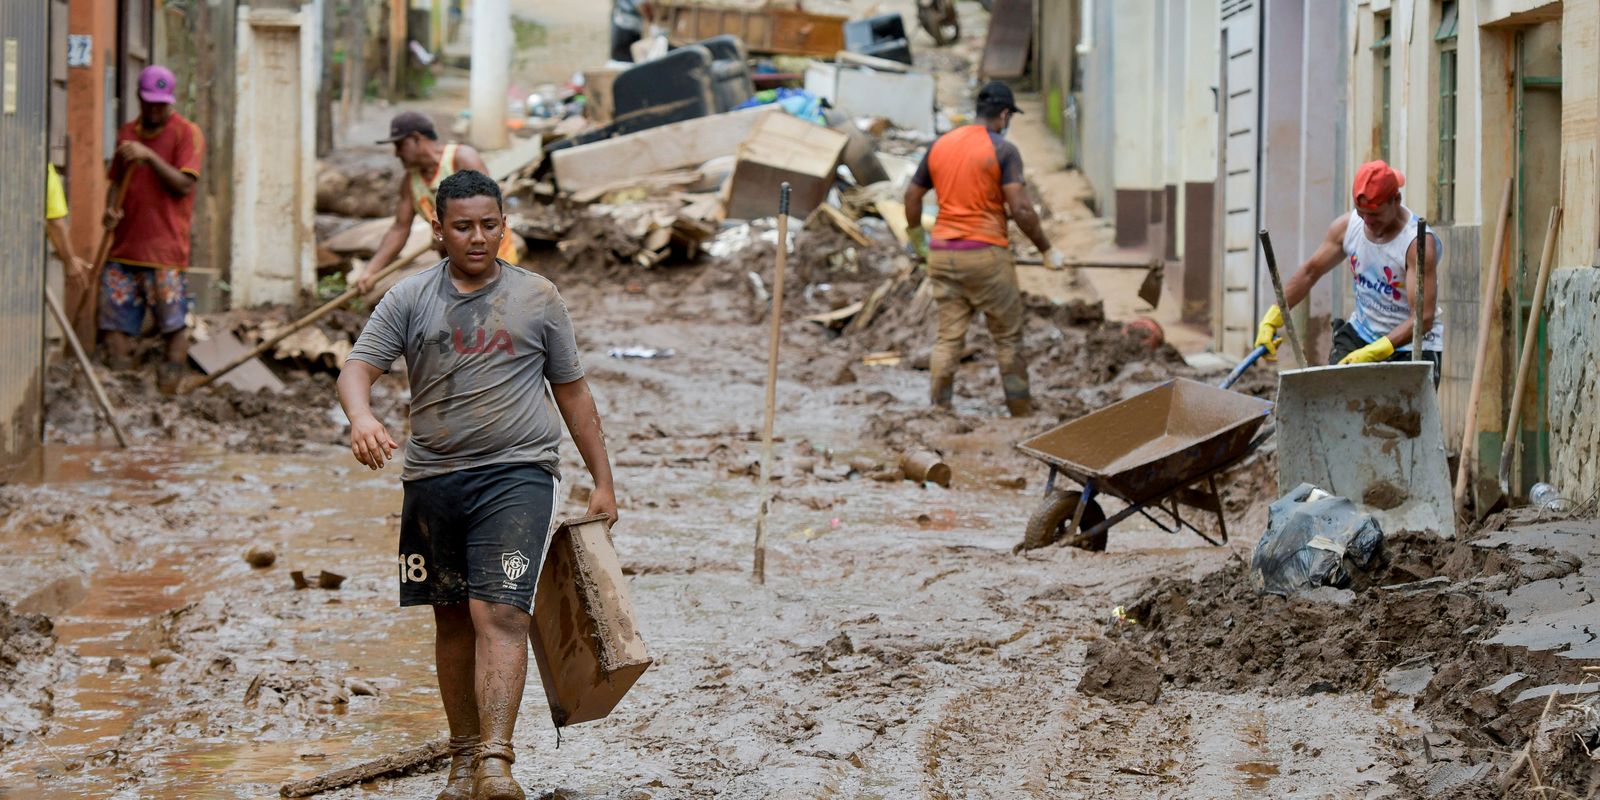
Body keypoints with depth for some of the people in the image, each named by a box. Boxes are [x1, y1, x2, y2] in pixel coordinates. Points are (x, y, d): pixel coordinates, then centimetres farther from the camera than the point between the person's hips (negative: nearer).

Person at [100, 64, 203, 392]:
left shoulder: (187, 133, -2)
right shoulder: (127, 133, 15)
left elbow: (184, 185, -12)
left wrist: (149, 156, -19)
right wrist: (111, 209, 2)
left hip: (165, 248, -5)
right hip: (125, 244, 5)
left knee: (174, 324, -5)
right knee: (116, 320, 3)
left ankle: (171, 385, 1)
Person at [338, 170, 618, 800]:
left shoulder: (537, 298, 7)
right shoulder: (410, 298, 6)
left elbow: (572, 393, 13)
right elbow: (357, 370, -3)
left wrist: (602, 481, 13)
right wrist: (362, 417, -26)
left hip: (516, 472, -2)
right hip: (433, 479, 3)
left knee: (499, 613, -16)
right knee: (452, 620, 10)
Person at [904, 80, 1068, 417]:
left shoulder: (940, 145, 9)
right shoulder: (1003, 150, -8)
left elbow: (912, 195, 16)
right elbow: (1020, 209, -14)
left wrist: (917, 239, 31)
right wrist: (1047, 250, -4)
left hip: (942, 254, 5)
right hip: (985, 255, -5)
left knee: (949, 337, 6)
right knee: (1008, 337, 7)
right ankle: (1021, 412, 13)